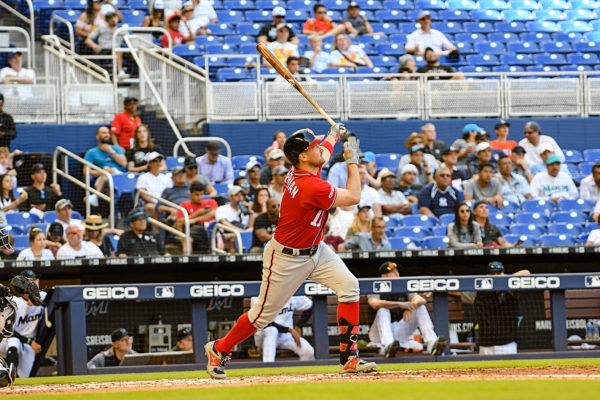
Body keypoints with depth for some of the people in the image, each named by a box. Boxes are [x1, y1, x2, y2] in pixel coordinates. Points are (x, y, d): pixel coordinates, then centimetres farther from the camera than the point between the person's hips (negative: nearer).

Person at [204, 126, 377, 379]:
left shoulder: (302, 168, -5)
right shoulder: (312, 188, -33)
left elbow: (325, 150, 22)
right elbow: (353, 197, -18)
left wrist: (334, 134, 39)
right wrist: (352, 162, -10)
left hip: (315, 251, 9)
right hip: (287, 258, -9)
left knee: (348, 286, -8)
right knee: (264, 314, 3)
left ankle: (349, 358, -5)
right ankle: (219, 350, 26)